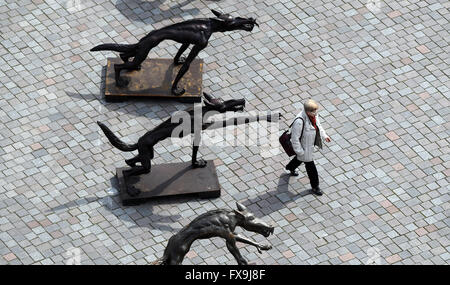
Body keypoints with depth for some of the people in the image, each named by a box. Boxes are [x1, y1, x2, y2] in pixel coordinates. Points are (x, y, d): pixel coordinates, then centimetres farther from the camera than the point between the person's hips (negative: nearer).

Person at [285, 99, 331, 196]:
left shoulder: (314, 114, -16)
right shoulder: (299, 121, -41)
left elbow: (317, 124, 7)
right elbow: (295, 138, -29)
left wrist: (324, 135, 1)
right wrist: (299, 151, -21)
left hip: (311, 143, 8)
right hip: (304, 146, -8)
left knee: (301, 157, 35)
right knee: (310, 165, 11)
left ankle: (290, 167, 67)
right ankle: (315, 187, 34)